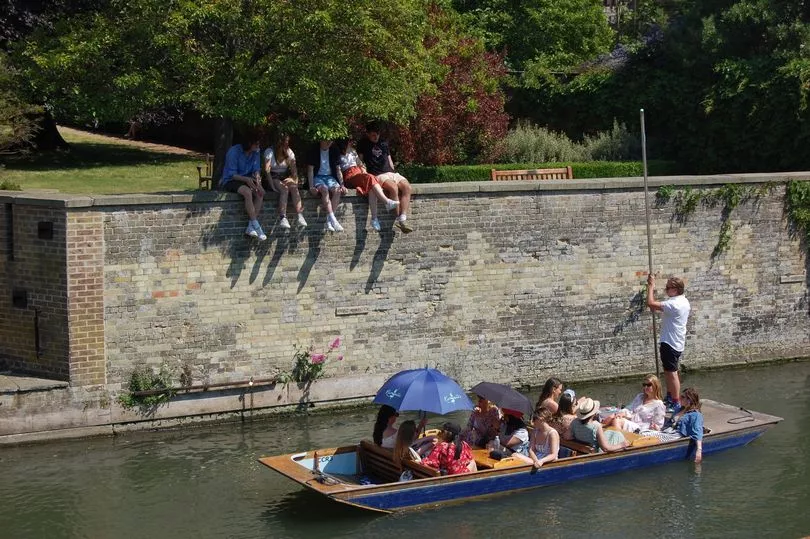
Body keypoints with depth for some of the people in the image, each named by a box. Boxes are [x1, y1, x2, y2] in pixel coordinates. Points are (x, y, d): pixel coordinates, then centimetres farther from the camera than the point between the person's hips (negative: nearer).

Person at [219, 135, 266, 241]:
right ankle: (256, 227, -33)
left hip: (247, 179, 6)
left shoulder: (255, 152, 1)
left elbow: (256, 169, 1)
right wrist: (246, 179, -34)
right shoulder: (234, 151, -18)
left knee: (261, 192, -22)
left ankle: (250, 228, -25)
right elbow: (232, 174, -19)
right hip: (230, 180, -6)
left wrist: (258, 182, -20)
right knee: (247, 192, -35)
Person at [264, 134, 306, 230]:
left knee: (294, 187, -28)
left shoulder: (289, 152, 6)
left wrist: (294, 180, -22)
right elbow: (267, 170, -15)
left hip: (285, 177, 4)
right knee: (284, 189, -32)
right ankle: (282, 218, -40)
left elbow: (294, 169, -2)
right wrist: (272, 185, -26)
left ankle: (300, 216, -38)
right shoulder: (269, 152, -6)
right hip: (274, 177, -3)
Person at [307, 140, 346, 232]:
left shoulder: (334, 150, 6)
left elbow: (338, 169, 10)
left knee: (337, 190, -28)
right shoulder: (314, 150, -5)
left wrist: (342, 184, -1)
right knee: (324, 189, -34)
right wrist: (311, 187, -17)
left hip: (330, 176, 3)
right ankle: (333, 220, -40)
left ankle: (329, 221, -29)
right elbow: (310, 169, -7)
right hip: (317, 176, -3)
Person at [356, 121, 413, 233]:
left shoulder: (384, 143, 25)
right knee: (393, 187, -35)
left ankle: (403, 219, -33)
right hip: (377, 175, -5)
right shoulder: (363, 144, 10)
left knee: (406, 186, -24)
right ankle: (398, 218, -30)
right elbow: (360, 160, 5)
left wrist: (393, 172, 15)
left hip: (391, 173, 5)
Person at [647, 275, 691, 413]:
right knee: (668, 371, 23)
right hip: (677, 342, 10)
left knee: (671, 373, -5)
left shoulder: (674, 304, -25)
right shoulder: (684, 302, 8)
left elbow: (651, 304, -27)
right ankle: (670, 397, 36)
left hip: (670, 343, -10)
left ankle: (676, 404, -3)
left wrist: (651, 286, -17)